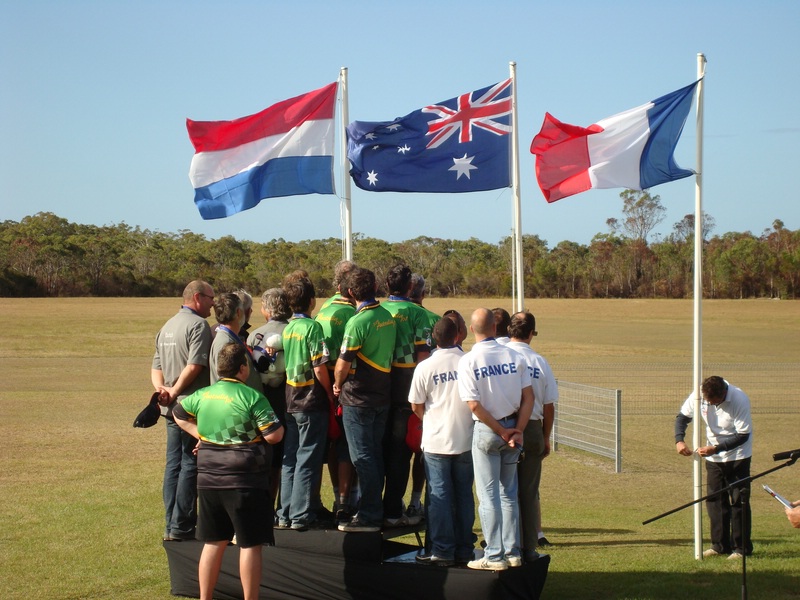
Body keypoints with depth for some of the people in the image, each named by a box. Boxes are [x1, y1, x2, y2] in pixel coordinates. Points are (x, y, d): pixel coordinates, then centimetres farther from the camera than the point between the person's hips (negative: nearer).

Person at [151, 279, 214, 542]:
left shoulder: (167, 327, 18)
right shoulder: (198, 325, -10)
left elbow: (156, 366, 14)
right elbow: (195, 365, -20)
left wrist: (161, 388, -2)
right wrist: (175, 392, -13)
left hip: (172, 408, 9)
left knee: (173, 465, 11)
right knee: (191, 465, -4)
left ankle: (171, 526, 13)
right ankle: (181, 526, -3)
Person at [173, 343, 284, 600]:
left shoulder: (201, 395, 5)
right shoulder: (252, 397, -14)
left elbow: (179, 415, 22)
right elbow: (274, 435, -15)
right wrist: (278, 425, 5)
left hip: (208, 480, 6)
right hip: (244, 481, -6)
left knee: (213, 543, 14)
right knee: (250, 544, 2)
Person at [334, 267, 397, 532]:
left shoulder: (358, 322, -18)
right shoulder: (388, 317, 5)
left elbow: (343, 363, -17)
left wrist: (338, 385, 3)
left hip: (358, 399, -7)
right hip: (383, 395, 7)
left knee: (362, 457, -2)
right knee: (375, 454, 14)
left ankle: (369, 516, -1)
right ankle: (374, 509, 20)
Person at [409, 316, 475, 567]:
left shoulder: (425, 367, -9)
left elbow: (416, 406, 0)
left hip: (436, 442, -2)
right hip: (467, 440, 2)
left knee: (439, 495, 3)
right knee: (464, 494, 10)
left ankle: (442, 551, 3)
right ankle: (464, 550, 14)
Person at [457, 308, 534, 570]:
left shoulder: (468, 361, -11)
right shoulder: (515, 357, 0)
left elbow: (474, 405, -15)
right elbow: (528, 397, -3)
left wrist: (501, 431, -8)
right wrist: (517, 430, -3)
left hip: (486, 430, -4)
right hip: (513, 428, 4)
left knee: (488, 495, 2)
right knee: (509, 493, 14)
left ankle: (495, 556, 3)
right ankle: (513, 552, 17)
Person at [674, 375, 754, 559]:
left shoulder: (739, 400, -27)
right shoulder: (699, 395, -15)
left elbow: (743, 435, -23)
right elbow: (682, 416, -2)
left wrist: (716, 448, -29)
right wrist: (679, 440, -19)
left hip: (737, 456, -5)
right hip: (713, 456, 5)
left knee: (739, 501, -3)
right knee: (715, 500, 7)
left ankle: (742, 547, 3)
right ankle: (720, 545, 16)